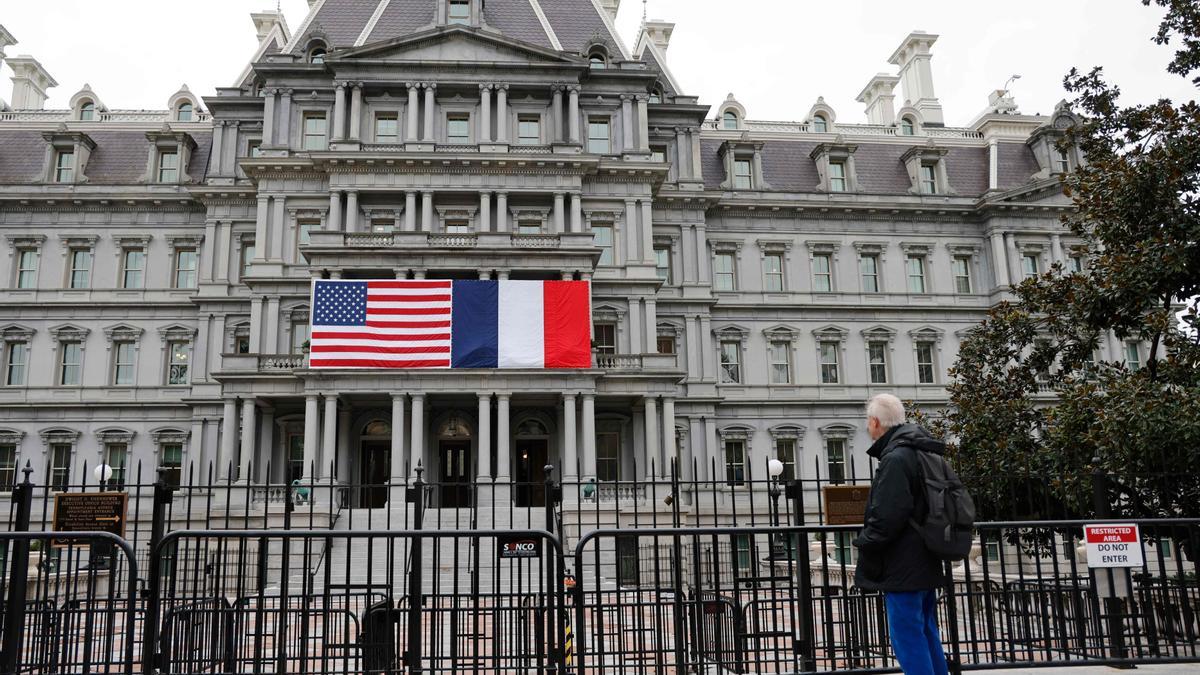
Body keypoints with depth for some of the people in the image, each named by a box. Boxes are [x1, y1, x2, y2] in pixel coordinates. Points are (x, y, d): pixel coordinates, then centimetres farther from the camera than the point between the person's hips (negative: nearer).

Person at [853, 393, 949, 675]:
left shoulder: (895, 458, -18)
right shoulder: (921, 453, 14)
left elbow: (886, 517, -22)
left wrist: (865, 547, -8)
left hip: (903, 567, -10)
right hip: (925, 565, 10)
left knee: (907, 639, -4)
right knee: (927, 635, 17)